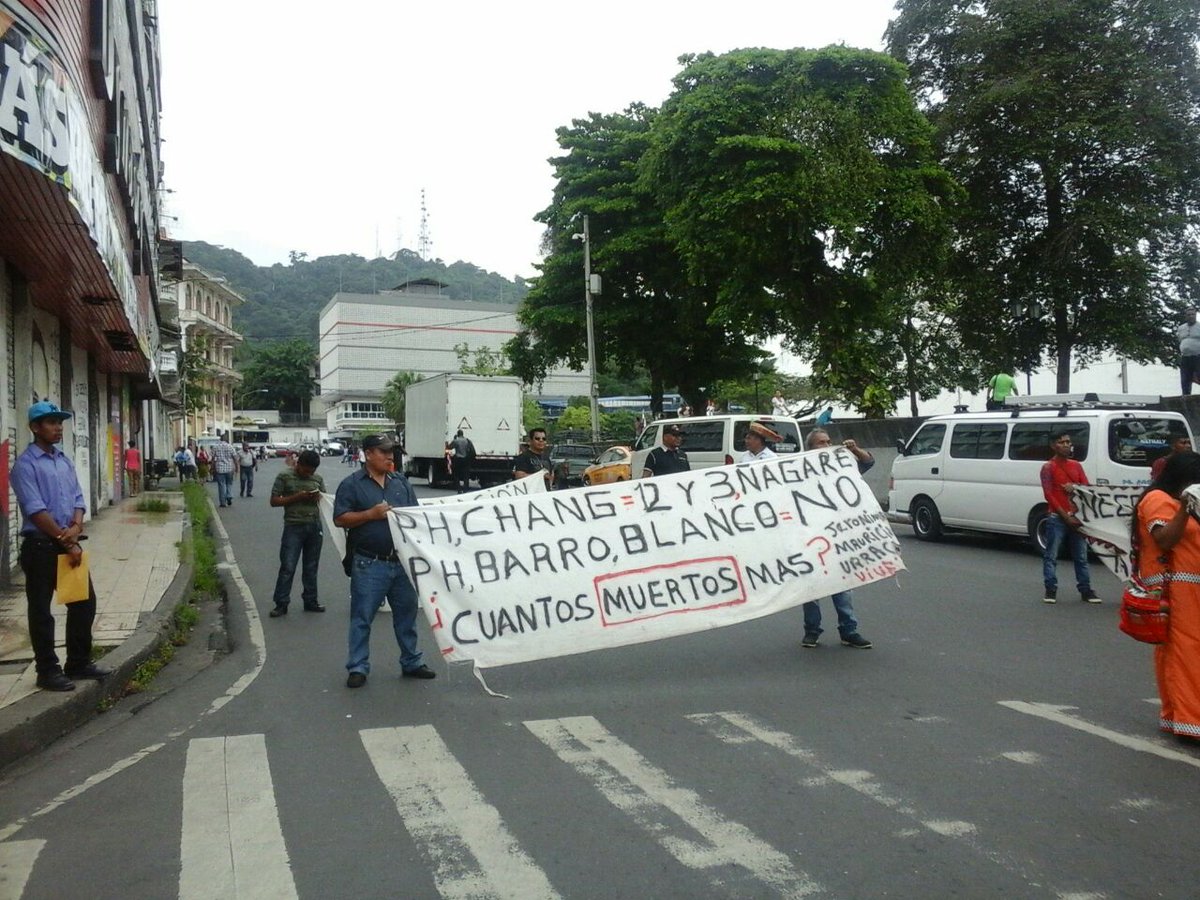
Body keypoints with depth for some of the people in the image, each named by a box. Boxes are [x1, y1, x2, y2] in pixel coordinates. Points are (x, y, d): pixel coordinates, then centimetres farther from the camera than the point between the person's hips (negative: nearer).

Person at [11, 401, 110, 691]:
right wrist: (67, 542, -15)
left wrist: (76, 527, -10)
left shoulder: (65, 461, 12)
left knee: (84, 601, 12)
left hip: (69, 544, 8)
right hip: (41, 546, -7)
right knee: (41, 612, 3)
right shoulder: (26, 464, -11)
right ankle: (47, 671, 11)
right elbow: (36, 510, -17)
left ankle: (79, 662, 24)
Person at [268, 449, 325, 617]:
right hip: (293, 527, -4)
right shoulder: (284, 476, -3)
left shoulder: (318, 478, 8)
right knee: (287, 567, -4)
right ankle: (281, 604, 3)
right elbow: (274, 501, -4)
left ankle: (310, 601, 22)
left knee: (311, 567, 12)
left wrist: (319, 497, -7)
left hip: (315, 526, 4)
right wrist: (296, 497, -16)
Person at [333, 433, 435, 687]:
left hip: (402, 561, 5)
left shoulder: (401, 482, 12)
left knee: (407, 613, 13)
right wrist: (371, 514, -17)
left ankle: (411, 662, 25)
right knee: (362, 617, 2)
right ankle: (358, 668, 12)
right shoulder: (352, 484, -3)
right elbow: (340, 519, -8)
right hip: (369, 564, -5)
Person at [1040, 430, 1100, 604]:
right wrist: (1066, 517, -14)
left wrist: (1075, 488, -11)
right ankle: (1051, 590, 1)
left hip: (1076, 517, 5)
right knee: (1051, 556, -3)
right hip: (1057, 518, -5)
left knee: (1081, 557, 8)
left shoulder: (1076, 466, 13)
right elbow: (1049, 495, -10)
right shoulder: (1048, 467, -4)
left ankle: (1085, 590, 14)